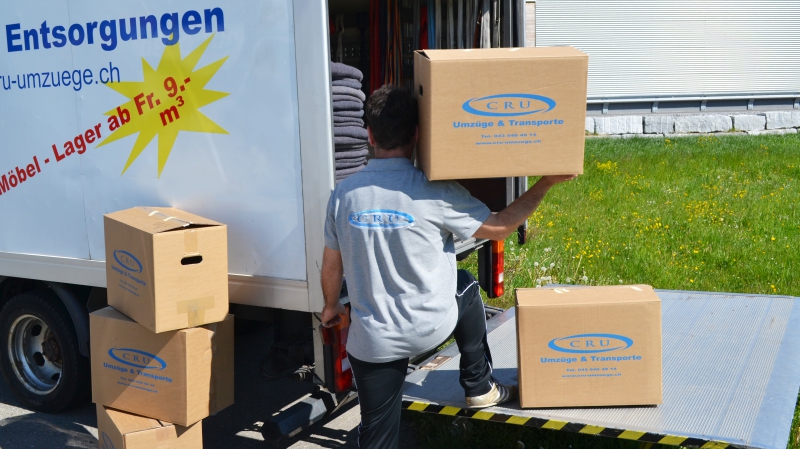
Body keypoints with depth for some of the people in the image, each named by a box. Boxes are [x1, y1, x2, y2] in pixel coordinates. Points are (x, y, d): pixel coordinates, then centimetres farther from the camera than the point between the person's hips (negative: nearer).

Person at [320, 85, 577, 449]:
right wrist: (546, 183, 4)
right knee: (466, 286, 31)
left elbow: (332, 265, 7)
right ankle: (479, 387, 40)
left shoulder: (343, 194, -5)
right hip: (432, 327, -1)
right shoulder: (435, 193, -17)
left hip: (372, 342, 2)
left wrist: (331, 306, 27)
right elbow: (500, 228, -6)